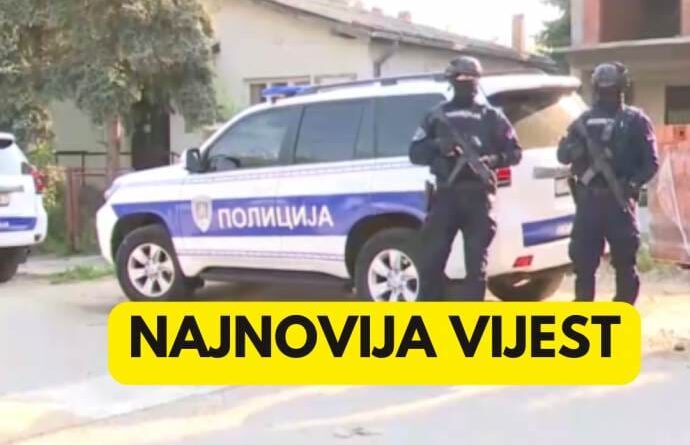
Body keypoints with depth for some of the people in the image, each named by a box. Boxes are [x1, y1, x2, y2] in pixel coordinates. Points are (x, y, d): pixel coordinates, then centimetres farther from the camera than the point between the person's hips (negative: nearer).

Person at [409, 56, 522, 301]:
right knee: (430, 261, -2)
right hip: (446, 194, 1)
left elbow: (515, 152, 10)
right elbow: (415, 153, 10)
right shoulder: (437, 115, 14)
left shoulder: (491, 116, 13)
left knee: (476, 265, 0)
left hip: (478, 195, 0)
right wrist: (437, 146, -11)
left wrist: (494, 159, -11)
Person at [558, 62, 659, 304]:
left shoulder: (635, 120, 4)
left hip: (619, 200, -3)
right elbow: (563, 154, 9)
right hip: (588, 199, 3)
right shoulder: (584, 121, 13)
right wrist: (573, 148, -14)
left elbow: (651, 162, -1)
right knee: (583, 260, 4)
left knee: (624, 261, 1)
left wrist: (633, 183, -16)